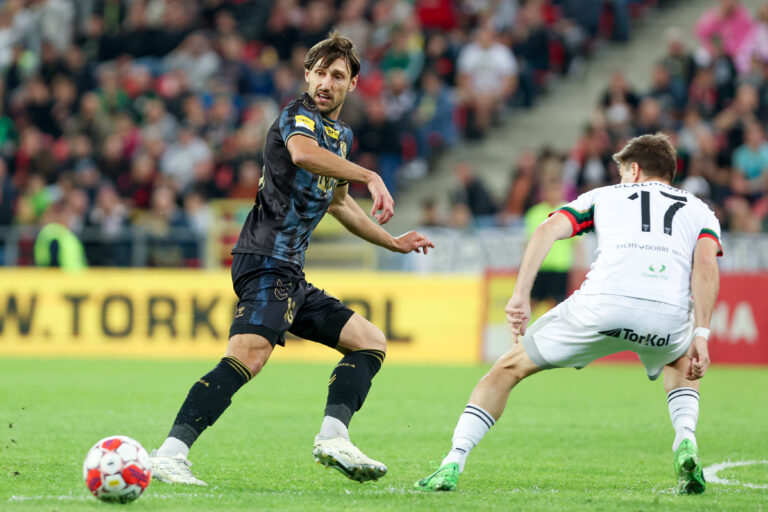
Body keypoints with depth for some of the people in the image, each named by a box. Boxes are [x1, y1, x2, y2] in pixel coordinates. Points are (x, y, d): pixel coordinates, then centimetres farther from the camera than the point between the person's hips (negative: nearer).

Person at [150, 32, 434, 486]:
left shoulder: (343, 135, 23)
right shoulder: (299, 115, -5)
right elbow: (302, 152, -31)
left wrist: (393, 243, 44)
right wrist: (371, 177, -30)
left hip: (290, 274, 10)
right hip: (267, 259, -10)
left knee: (371, 343, 11)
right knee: (247, 358, -28)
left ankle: (333, 438, -5)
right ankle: (170, 454, -36)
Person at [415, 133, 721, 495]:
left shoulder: (604, 195, 30)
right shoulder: (699, 209, 30)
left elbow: (549, 229, 11)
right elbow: (706, 264, 8)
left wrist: (520, 295, 5)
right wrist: (700, 335, 2)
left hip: (603, 302, -2)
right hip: (669, 314, 2)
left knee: (509, 368, 19)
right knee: (682, 365, 40)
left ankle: (452, 466, 7)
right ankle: (685, 444, 13)